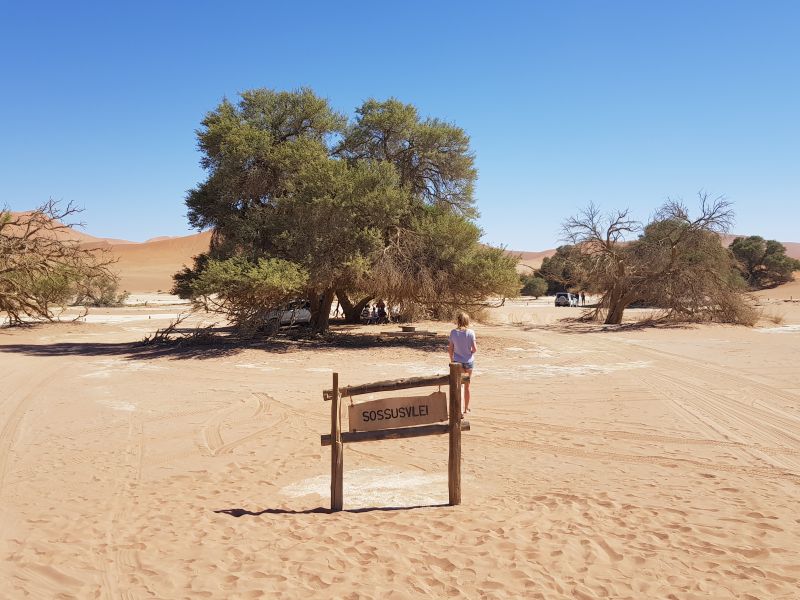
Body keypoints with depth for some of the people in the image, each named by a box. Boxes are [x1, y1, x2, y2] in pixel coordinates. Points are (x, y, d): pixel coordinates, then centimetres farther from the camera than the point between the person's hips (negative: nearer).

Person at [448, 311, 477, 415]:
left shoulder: (453, 332, -8)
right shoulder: (470, 332, -10)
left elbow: (451, 349, -3)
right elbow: (474, 349, -10)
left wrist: (452, 360, 11)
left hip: (457, 362, 0)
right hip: (468, 362, 0)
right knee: (467, 386, 15)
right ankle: (466, 408, 26)